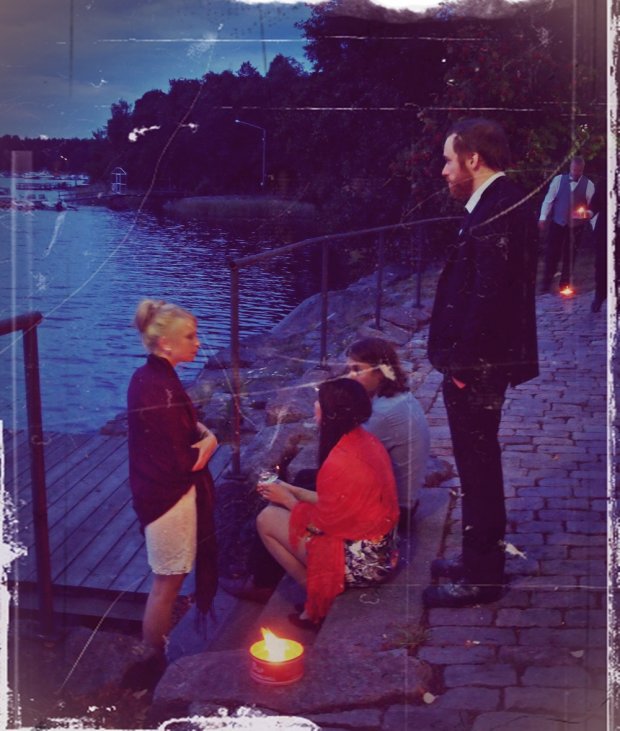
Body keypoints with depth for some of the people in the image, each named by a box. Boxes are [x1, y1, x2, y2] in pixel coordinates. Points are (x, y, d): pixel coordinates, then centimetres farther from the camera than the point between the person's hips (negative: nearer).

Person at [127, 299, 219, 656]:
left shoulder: (151, 377, 4)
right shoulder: (160, 390, -26)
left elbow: (180, 428, 15)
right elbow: (182, 463, -26)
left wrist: (203, 433, -6)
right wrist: (208, 442, -8)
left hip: (162, 492, 10)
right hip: (171, 497, -10)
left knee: (169, 580, 22)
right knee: (168, 582, 5)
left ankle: (158, 655, 36)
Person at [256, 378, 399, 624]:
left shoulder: (339, 462, -27)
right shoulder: (366, 440, 0)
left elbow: (319, 523, -16)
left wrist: (286, 498, 0)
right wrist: (290, 490, 8)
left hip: (360, 562, -9)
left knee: (267, 519, 0)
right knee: (278, 512, 16)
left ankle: (318, 599, 9)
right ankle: (320, 593, 16)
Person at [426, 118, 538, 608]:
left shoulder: (497, 210, -19)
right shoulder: (500, 202, 12)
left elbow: (488, 295, -25)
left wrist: (462, 360, -20)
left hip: (477, 365, -10)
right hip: (481, 361, 10)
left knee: (478, 464, 1)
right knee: (479, 462, 19)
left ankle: (481, 576, 14)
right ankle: (481, 556, 35)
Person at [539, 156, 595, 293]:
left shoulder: (588, 185, -1)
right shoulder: (558, 180, -1)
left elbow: (593, 206, 0)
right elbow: (548, 200, 1)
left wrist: (588, 213, -22)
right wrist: (543, 218, -4)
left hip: (576, 226, 1)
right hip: (558, 223, 0)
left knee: (570, 256, 9)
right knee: (552, 254, 0)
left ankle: (564, 286, 21)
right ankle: (545, 285, 12)